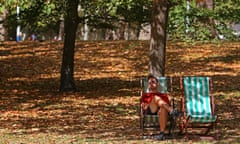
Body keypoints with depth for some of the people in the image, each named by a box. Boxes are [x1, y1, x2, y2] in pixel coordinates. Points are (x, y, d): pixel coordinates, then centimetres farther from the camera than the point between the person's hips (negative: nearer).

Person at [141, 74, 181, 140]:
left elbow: (168, 105, 16)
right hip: (150, 111, 0)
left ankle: (162, 133, -51)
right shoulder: (145, 95, 35)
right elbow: (144, 107, 18)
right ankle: (172, 112, -51)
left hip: (160, 111, 0)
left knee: (163, 109, -40)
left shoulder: (163, 95, 33)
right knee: (156, 98, -31)